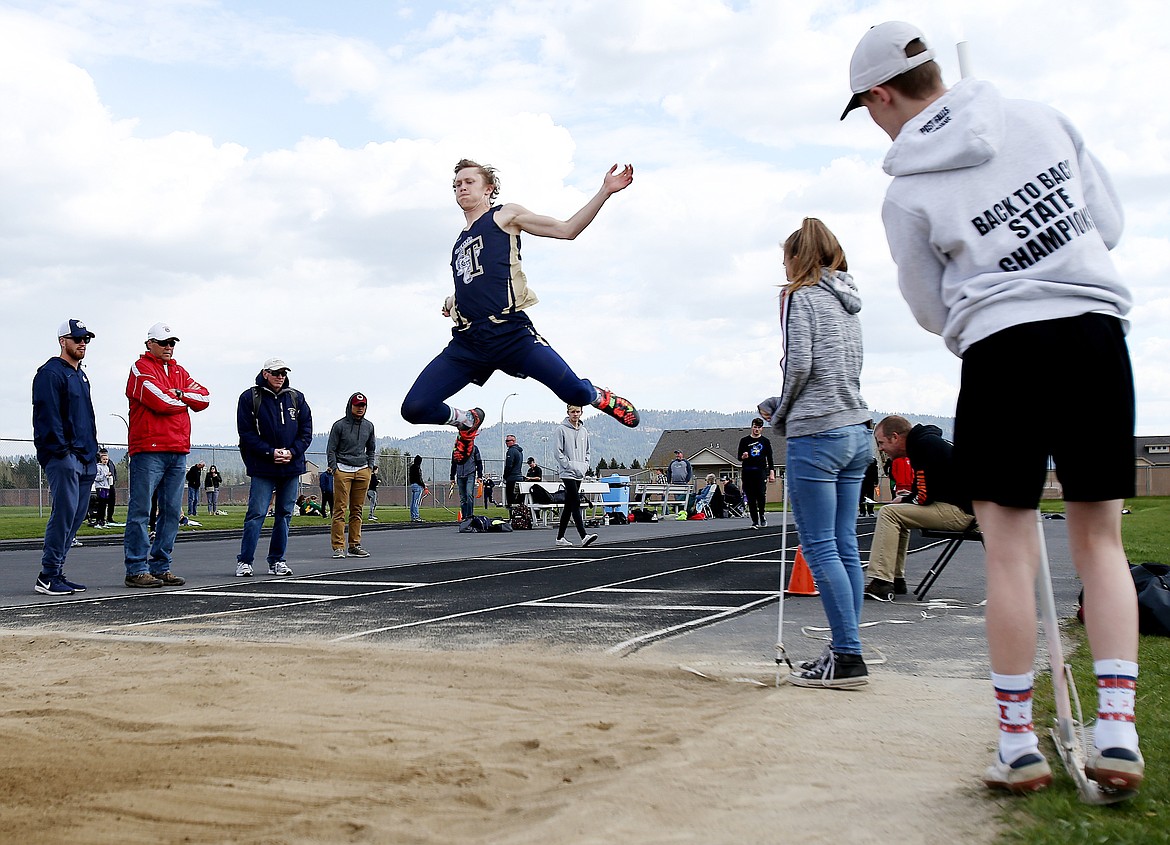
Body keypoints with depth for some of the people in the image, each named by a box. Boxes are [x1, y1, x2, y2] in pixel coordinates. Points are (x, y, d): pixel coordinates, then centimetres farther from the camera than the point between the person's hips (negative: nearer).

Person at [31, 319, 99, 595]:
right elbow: (47, 415, -14)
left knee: (77, 515, 8)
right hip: (62, 456, -9)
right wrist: (61, 449, -20)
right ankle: (48, 577, -11)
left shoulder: (80, 376, 23)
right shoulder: (51, 373, -5)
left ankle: (56, 573, 13)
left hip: (85, 458, 9)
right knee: (65, 511, -14)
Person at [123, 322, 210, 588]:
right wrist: (184, 402, 3)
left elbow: (204, 398, 12)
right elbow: (159, 401, -15)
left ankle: (161, 566, 12)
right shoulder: (141, 368, -1)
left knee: (172, 511, 7)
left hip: (178, 451, 7)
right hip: (148, 449, -7)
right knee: (141, 510, -6)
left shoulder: (180, 372, 22)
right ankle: (136, 569, -5)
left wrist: (179, 394, -4)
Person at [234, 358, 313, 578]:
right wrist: (271, 452, -14)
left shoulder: (296, 398, 9)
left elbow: (306, 430, 8)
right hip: (262, 468, -4)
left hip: (292, 467, 4)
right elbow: (246, 432, -5)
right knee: (256, 513, -8)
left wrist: (292, 452, -8)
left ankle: (277, 561, 16)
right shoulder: (250, 398, -1)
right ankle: (244, 561, -1)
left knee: (285, 514, 7)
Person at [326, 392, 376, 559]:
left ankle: (355, 545, 8)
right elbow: (331, 449, 1)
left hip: (362, 470, 4)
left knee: (357, 510, 4)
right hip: (343, 470, -4)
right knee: (340, 509, -8)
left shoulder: (369, 426, 12)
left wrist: (370, 467, 13)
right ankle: (338, 547, -8)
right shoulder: (339, 425, -1)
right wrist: (334, 469, -7)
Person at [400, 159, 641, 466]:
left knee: (574, 392, -18)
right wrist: (453, 302, 21)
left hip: (511, 334, -5)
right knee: (414, 409, -7)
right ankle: (467, 421, 25)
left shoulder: (505, 215, 11)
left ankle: (600, 397, 21)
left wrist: (604, 192, -3)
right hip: (468, 343, 5)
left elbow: (567, 230, 5)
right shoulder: (460, 240, 27)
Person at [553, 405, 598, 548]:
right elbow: (558, 452, -8)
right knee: (576, 502, -15)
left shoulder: (584, 431, 13)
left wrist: (584, 466, 5)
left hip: (580, 475, 7)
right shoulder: (561, 429, -5)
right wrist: (570, 466, -14)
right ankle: (584, 536, -22)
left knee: (569, 505, 10)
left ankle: (560, 537, 16)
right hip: (568, 473, -6)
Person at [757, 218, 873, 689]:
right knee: (845, 546, 9)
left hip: (817, 435, -8)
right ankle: (845, 651, 12)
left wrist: (780, 417, 2)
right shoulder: (848, 301, 18)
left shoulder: (801, 297, -5)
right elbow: (849, 369, 16)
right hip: (856, 430, 8)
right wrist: (782, 407, 13)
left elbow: (799, 364, -14)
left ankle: (848, 657, -5)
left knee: (820, 548, -5)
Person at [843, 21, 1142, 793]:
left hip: (1003, 349, -3)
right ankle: (1117, 731, 3)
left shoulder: (908, 193, -2)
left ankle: (1019, 744, 8)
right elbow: (1111, 222, 12)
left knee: (1010, 549, 3)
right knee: (1100, 540, 9)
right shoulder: (1041, 118, 7)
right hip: (1096, 332, 3)